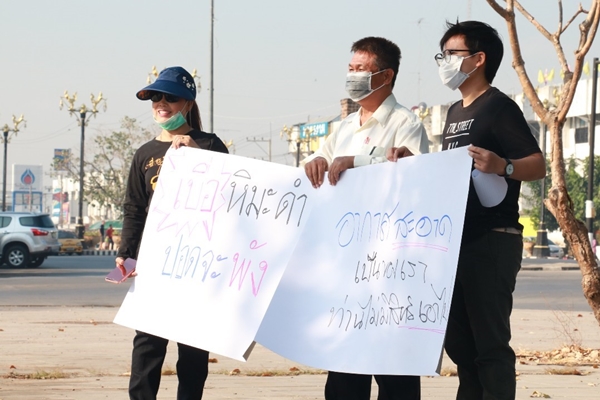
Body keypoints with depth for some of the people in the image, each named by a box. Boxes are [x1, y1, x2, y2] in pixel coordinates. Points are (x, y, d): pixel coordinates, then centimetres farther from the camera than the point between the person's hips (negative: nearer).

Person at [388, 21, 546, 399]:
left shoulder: (498, 107, -9)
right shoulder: (455, 112, 18)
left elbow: (537, 165, -15)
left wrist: (502, 166, -34)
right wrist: (412, 161, 9)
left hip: (492, 240, -9)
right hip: (457, 239, 9)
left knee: (490, 340, -9)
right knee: (459, 340, 12)